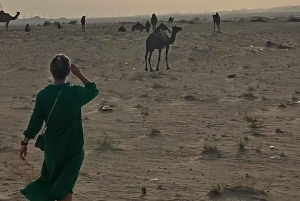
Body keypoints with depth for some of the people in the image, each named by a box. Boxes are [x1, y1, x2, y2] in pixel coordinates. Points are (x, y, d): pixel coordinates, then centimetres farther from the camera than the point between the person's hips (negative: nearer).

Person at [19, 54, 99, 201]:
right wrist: (79, 74, 4)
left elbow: (35, 122, -5)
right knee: (65, 184, 10)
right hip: (72, 146, -2)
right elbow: (93, 90, 6)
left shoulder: (43, 94, -11)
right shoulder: (76, 92, -16)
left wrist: (24, 143, 6)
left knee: (52, 179, 26)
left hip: (51, 145, 2)